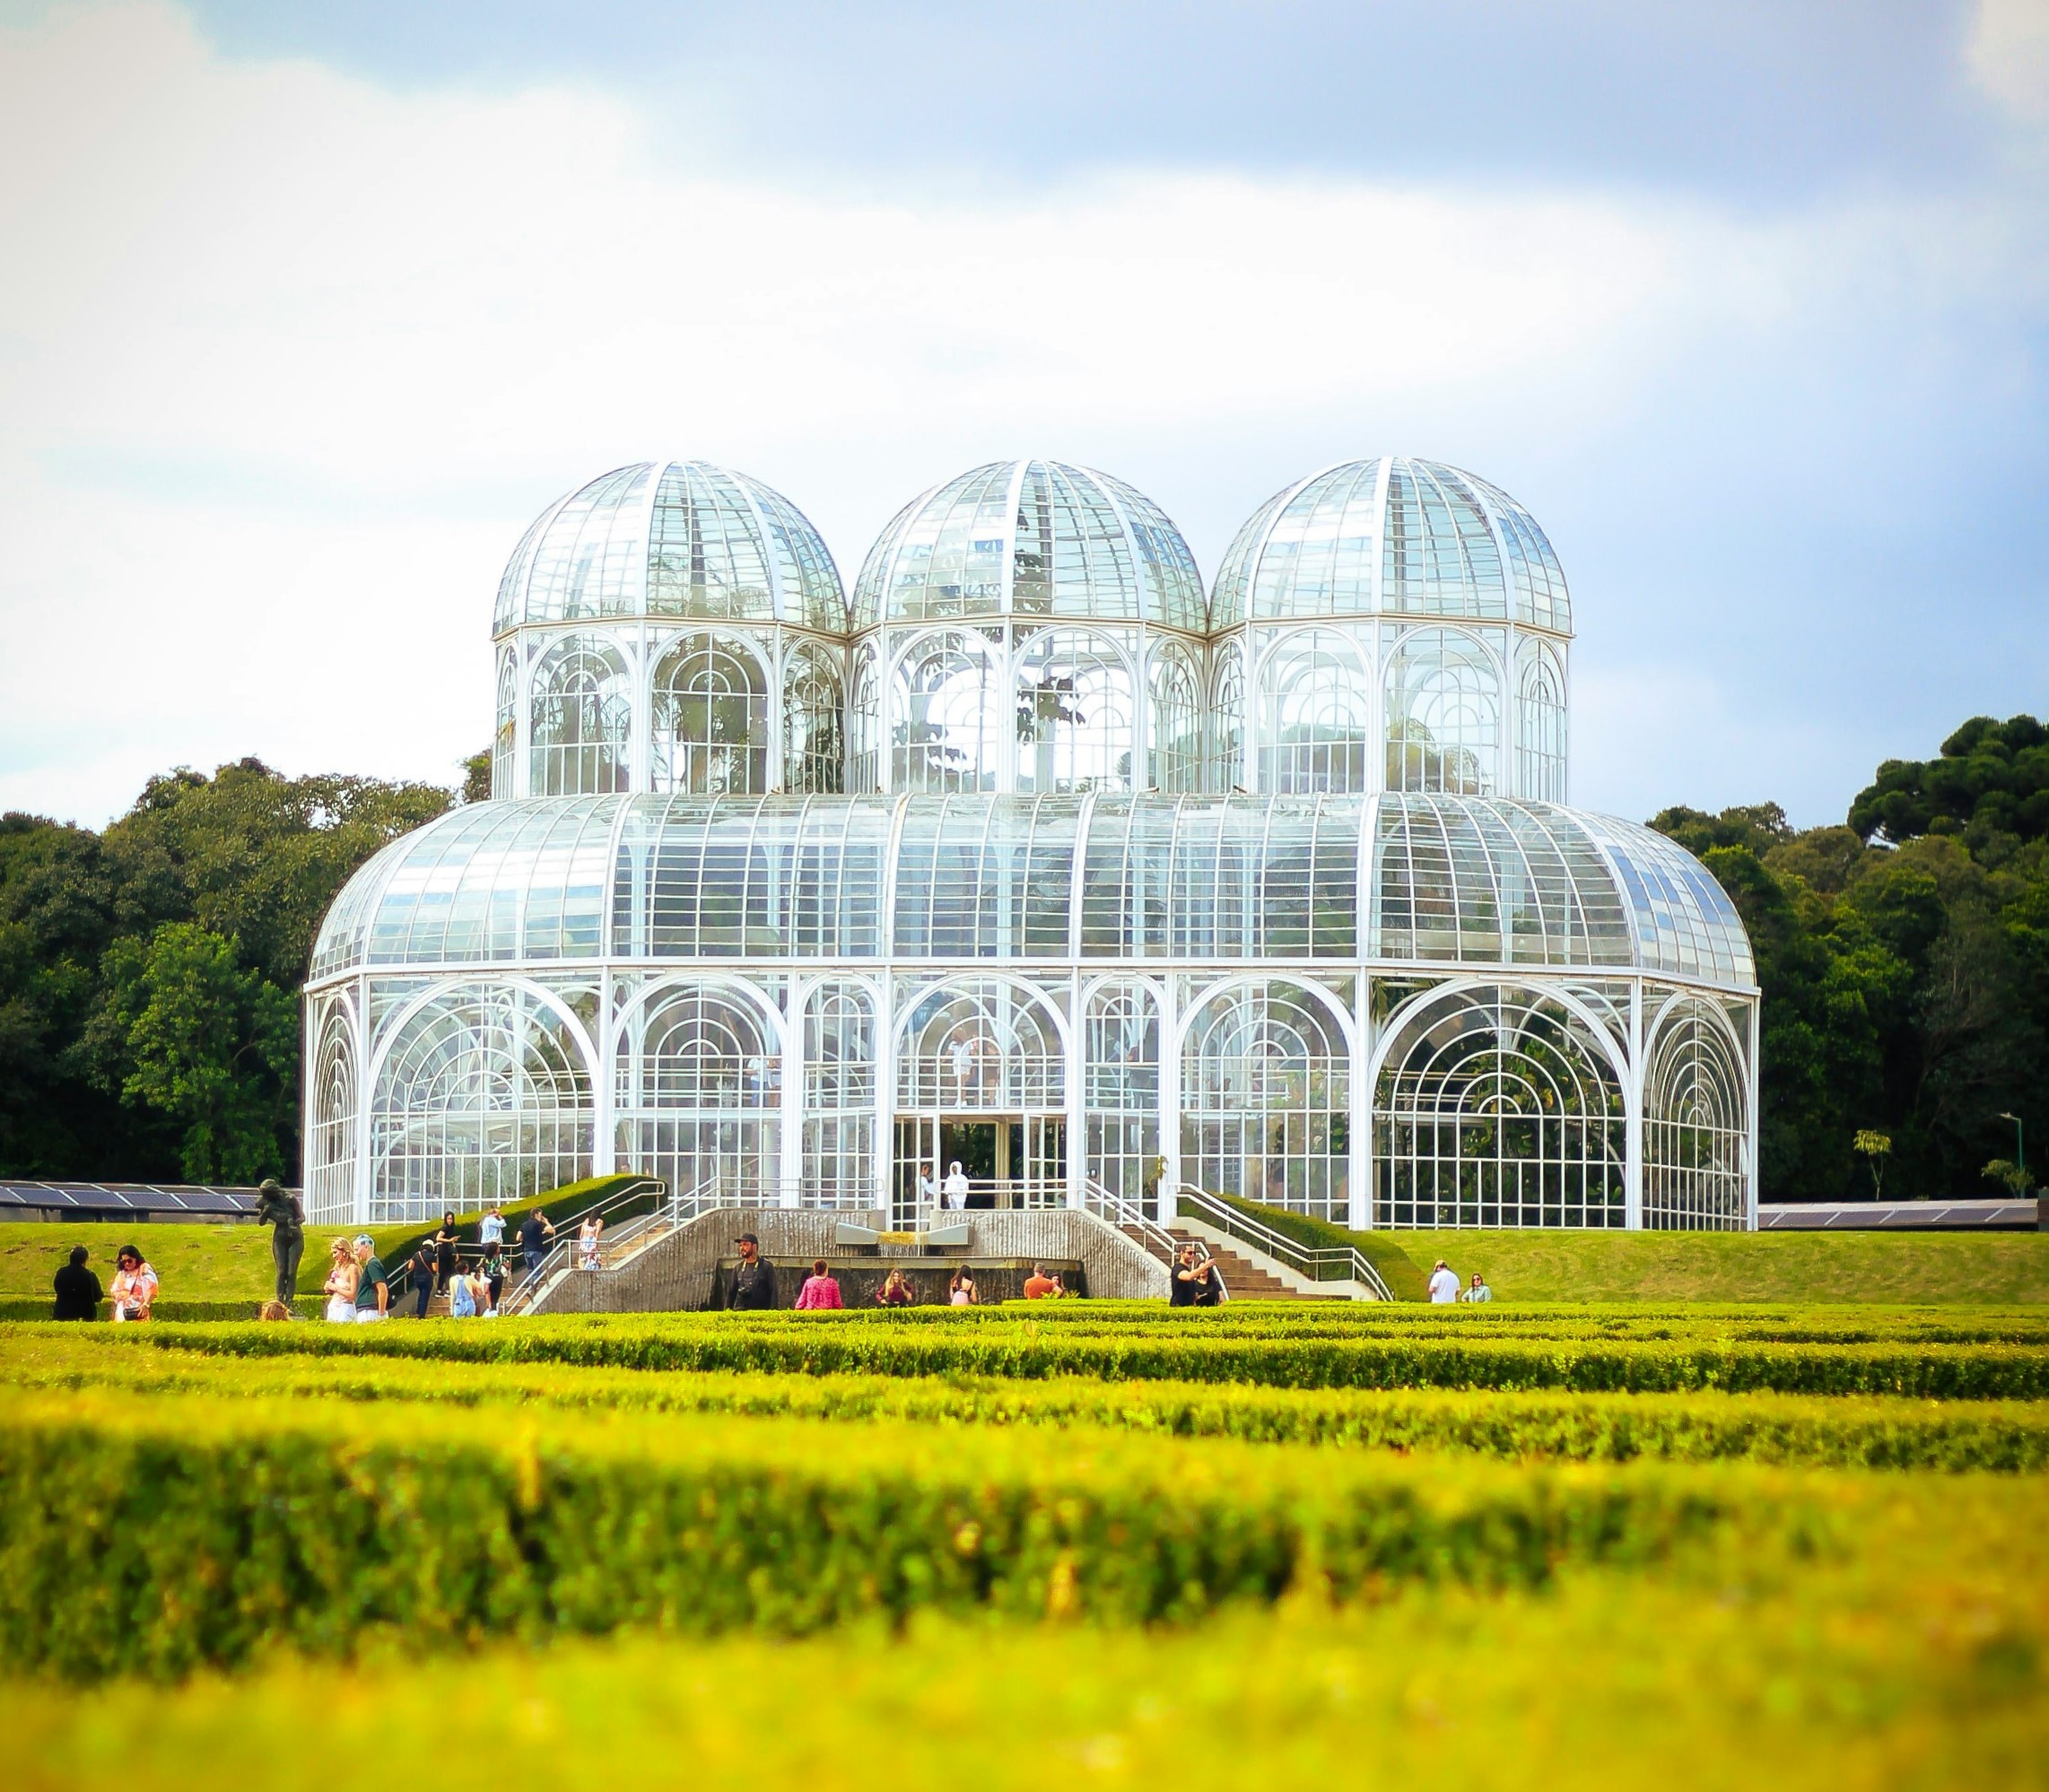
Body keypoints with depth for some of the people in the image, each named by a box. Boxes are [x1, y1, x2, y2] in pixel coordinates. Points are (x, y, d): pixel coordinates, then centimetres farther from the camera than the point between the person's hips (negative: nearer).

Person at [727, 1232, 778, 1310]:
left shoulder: (767, 1266, 3)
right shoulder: (738, 1267, 16)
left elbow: (773, 1292, 0)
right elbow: (731, 1292, 19)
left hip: (760, 1312, -4)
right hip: (739, 1311, 4)